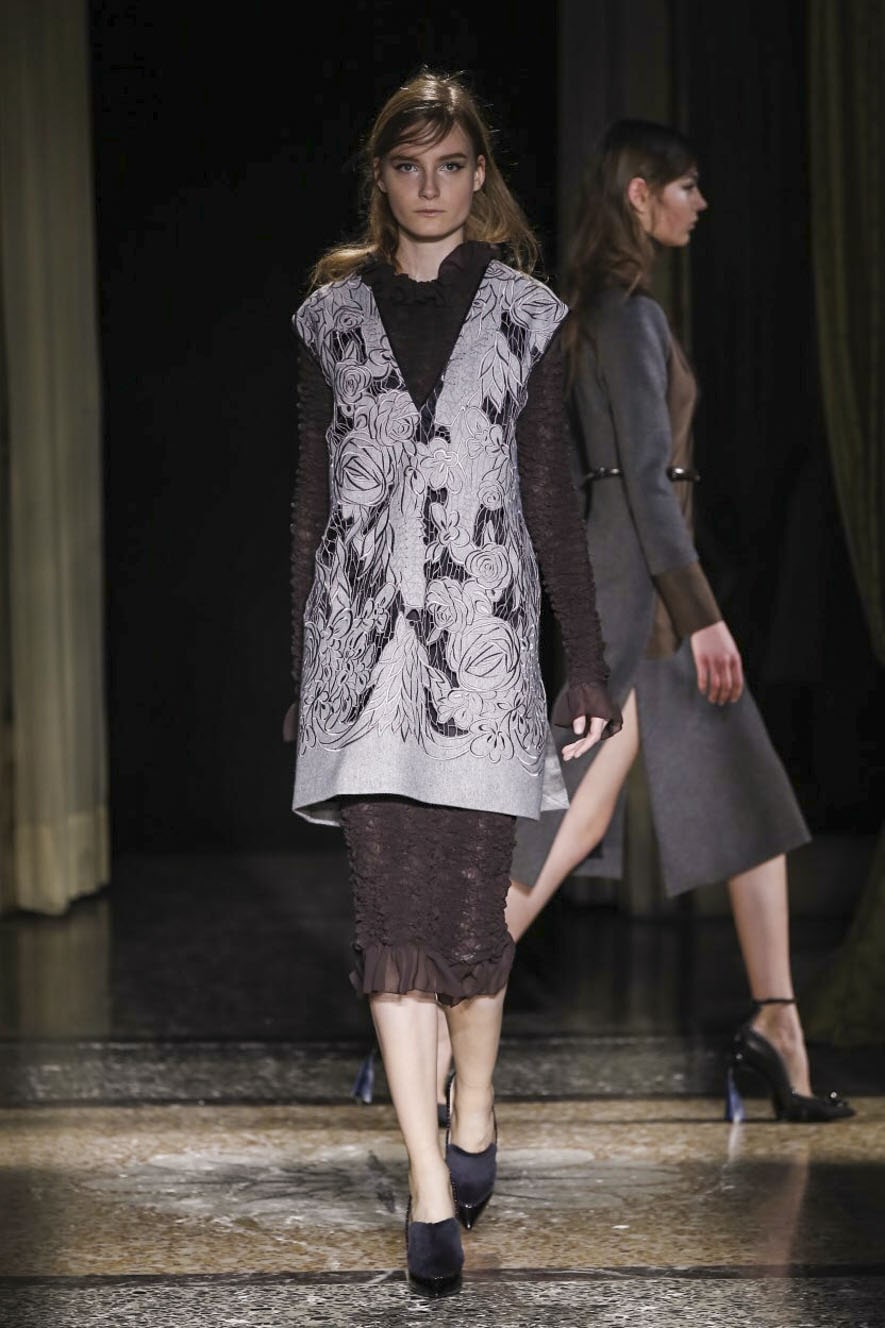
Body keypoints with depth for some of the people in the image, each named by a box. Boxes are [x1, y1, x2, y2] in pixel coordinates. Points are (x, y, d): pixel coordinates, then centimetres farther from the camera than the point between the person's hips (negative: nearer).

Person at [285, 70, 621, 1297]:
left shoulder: (526, 315, 6)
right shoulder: (333, 314, 9)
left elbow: (554, 503, 6)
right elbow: (312, 504, 11)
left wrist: (589, 667, 4)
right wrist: (301, 674, 11)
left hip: (482, 639, -1)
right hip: (364, 643, 1)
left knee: (471, 909, 1)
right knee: (391, 916, -5)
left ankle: (473, 1118, 28)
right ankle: (432, 1191, -3)